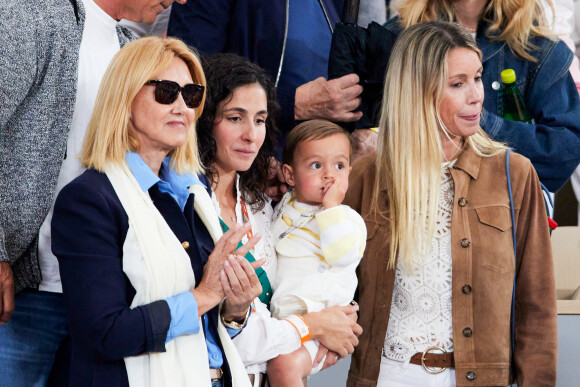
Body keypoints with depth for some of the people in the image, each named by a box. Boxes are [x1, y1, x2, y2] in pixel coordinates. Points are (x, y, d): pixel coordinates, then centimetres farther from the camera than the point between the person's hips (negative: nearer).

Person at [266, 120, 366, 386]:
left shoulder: (348, 219, -3)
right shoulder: (283, 207, 12)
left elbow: (345, 254, -25)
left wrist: (331, 207, -19)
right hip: (276, 317, 7)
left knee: (284, 363, -28)